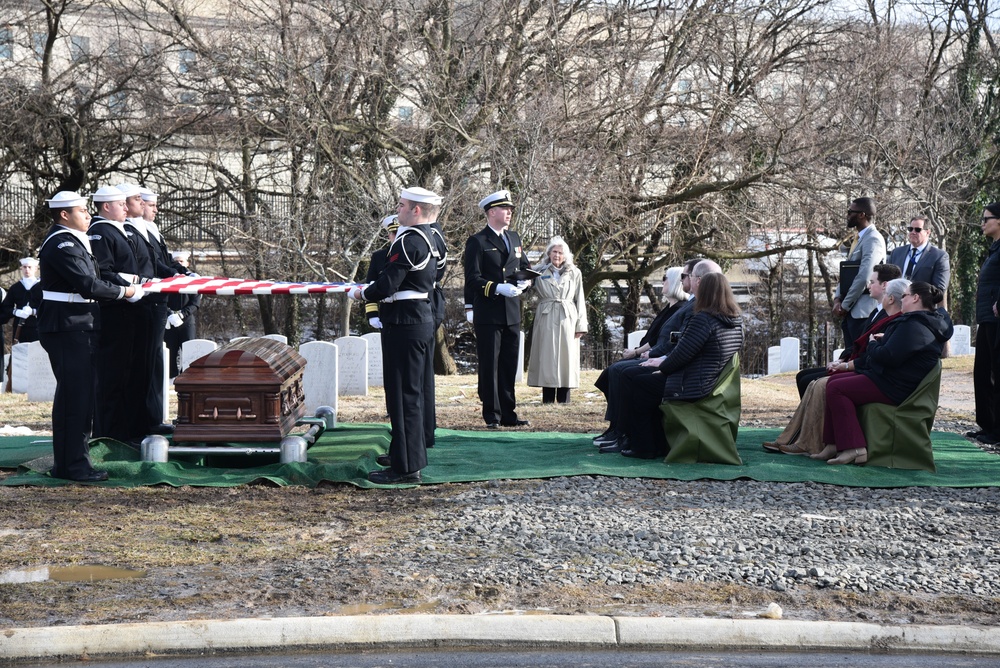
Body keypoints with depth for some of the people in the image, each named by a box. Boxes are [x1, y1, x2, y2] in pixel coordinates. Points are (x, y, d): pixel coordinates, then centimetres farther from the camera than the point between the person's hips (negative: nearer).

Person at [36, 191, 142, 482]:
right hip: (68, 329, -11)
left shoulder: (72, 241, 18)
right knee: (74, 395, -7)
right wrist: (125, 291, -14)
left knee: (81, 394, 14)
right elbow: (87, 284, -22)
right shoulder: (61, 244, -15)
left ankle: (69, 462, 22)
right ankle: (72, 465, -2)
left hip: (79, 329, 11)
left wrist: (123, 285, 9)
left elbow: (90, 280, 21)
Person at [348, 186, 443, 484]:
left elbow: (386, 286, -22)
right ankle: (413, 453, 30)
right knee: (414, 392, 19)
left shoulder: (408, 241, -18)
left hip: (404, 326, -10)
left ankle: (406, 468, -1)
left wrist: (361, 294, -4)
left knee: (403, 395, -5)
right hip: (423, 322, 10)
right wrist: (372, 291, 15)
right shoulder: (428, 239, 13)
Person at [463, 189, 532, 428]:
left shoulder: (514, 238, 16)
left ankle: (508, 413, 17)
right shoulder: (477, 242, -5)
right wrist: (498, 288, -23)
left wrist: (525, 282, 1)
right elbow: (473, 279, -10)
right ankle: (492, 415, 6)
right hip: (488, 314, -6)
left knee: (509, 365, 10)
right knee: (489, 365, -1)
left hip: (512, 312, 6)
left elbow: (525, 267, 24)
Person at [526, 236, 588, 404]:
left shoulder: (574, 273, 10)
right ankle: (548, 398, 2)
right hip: (546, 319, -1)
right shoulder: (539, 271, 7)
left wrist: (580, 325, 2)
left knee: (566, 356, 1)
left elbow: (580, 300, 8)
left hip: (567, 319, 1)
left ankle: (563, 398, 6)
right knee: (547, 356, -1)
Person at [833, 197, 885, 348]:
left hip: (863, 311, -9)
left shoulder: (872, 239, -12)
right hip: (851, 311, 9)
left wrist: (845, 305, -13)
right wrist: (837, 299, 3)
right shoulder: (859, 239, 18)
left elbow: (863, 278, -20)